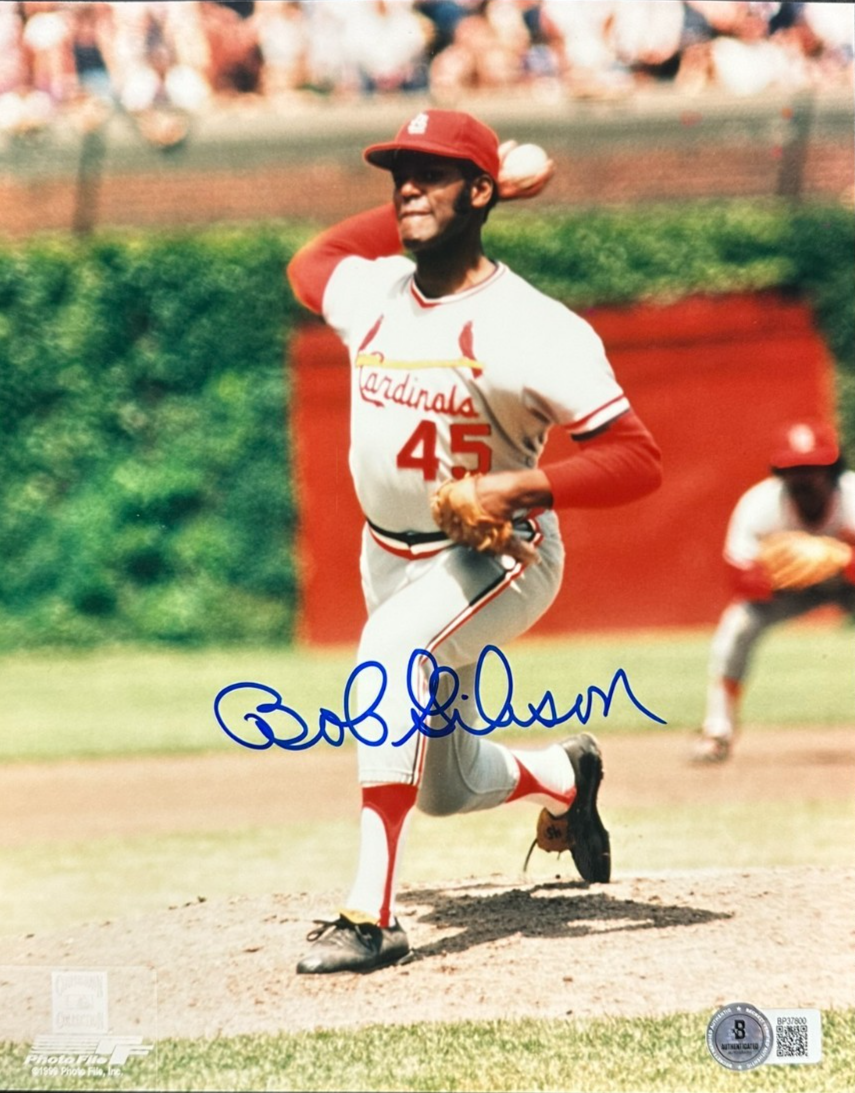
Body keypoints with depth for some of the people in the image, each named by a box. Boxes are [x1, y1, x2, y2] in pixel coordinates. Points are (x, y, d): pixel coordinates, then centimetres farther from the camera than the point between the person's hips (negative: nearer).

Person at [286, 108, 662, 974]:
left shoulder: (532, 327, -19)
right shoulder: (368, 293, -2)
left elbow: (638, 459, -20)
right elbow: (308, 261, 23)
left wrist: (523, 488, -35)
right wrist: (418, 209, 11)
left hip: (499, 555, -6)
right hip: (390, 557, 7)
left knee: (393, 644, -37)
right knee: (446, 788, 13)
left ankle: (372, 914, -39)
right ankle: (564, 774, 49)